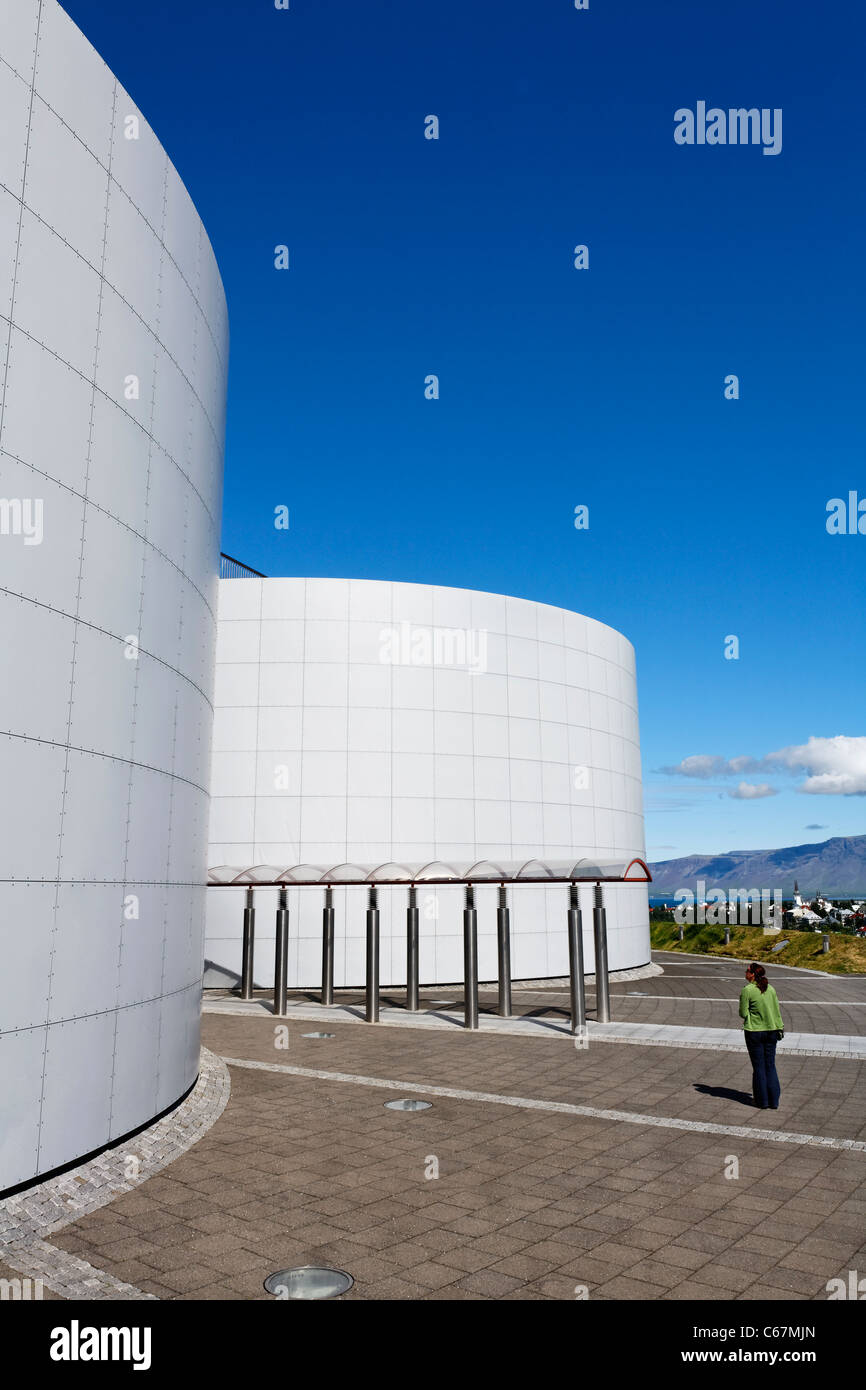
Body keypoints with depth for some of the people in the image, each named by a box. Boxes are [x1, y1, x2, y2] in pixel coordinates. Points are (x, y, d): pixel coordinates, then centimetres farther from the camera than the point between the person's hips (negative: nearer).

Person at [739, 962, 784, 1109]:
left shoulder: (747, 990, -13)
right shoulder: (770, 989, 3)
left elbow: (743, 1013, -10)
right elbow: (777, 1010, 6)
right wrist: (780, 1027, 13)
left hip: (754, 1031, -5)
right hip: (771, 1030, 5)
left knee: (759, 1067, 6)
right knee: (770, 1065, 12)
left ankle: (762, 1101, 11)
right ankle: (773, 1101, 14)